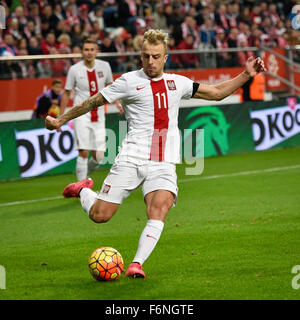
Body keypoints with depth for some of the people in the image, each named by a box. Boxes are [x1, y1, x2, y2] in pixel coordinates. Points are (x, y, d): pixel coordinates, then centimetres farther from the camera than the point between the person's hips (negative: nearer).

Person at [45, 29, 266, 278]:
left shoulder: (176, 82, 14)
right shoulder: (129, 81, 2)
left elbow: (217, 92, 21)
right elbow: (93, 102, 8)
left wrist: (246, 75, 12)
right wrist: (60, 120, 10)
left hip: (164, 165, 2)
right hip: (131, 160, -2)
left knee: (159, 211, -24)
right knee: (99, 215, -4)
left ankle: (137, 265, -19)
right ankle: (83, 190, 29)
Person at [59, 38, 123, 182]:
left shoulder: (104, 66, 3)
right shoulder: (75, 69, -4)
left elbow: (110, 86, 20)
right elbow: (66, 93, 5)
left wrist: (117, 102, 5)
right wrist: (60, 117, 5)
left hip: (98, 116, 3)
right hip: (81, 115, -3)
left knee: (98, 157, -2)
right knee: (84, 152, -14)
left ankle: (84, 174, 27)